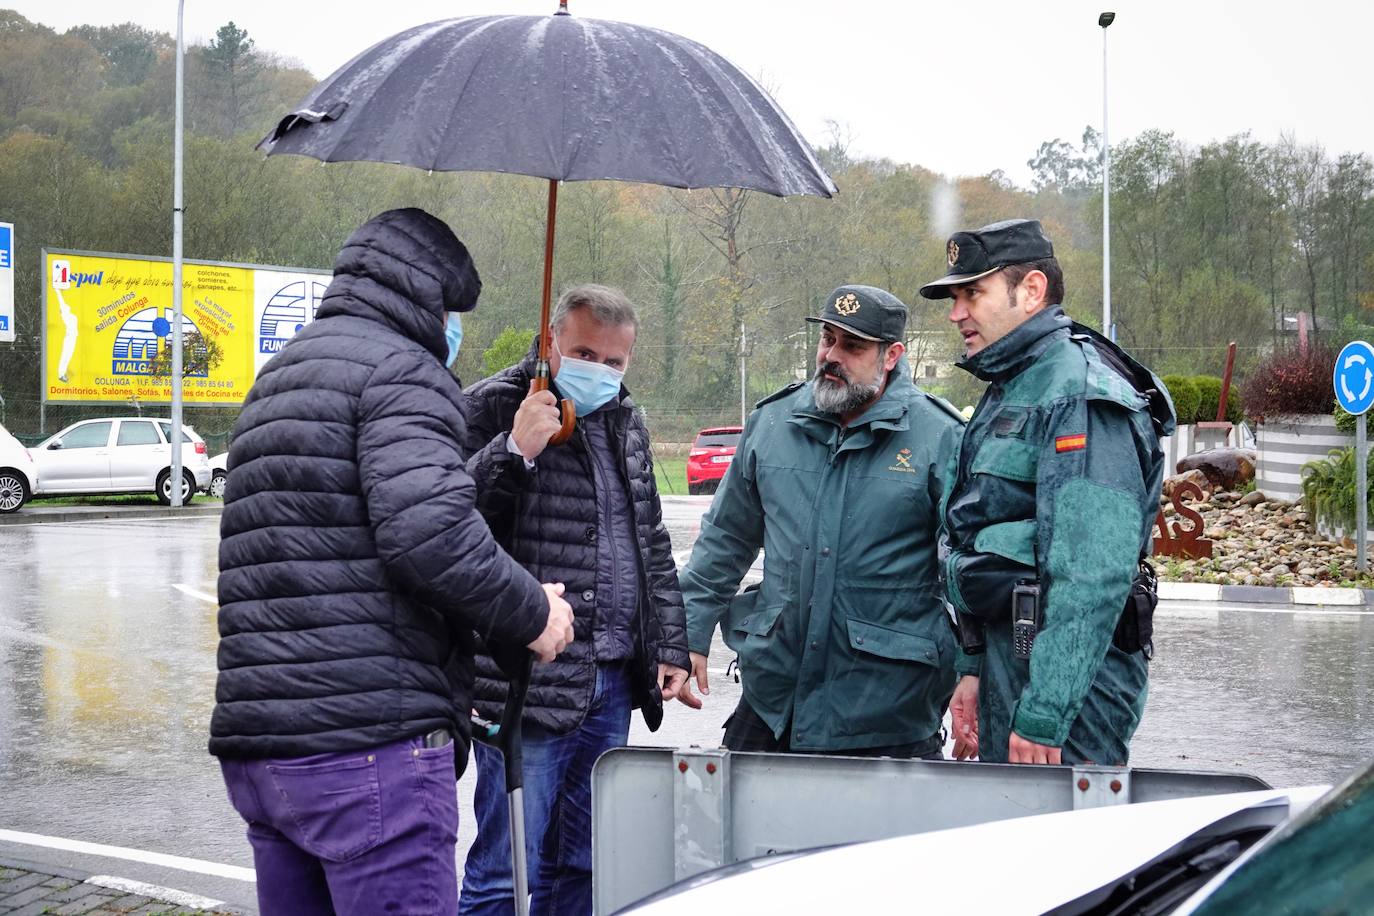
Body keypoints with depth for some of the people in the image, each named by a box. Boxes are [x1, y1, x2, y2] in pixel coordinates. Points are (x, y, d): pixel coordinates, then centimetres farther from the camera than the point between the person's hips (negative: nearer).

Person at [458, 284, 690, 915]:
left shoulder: (625, 421, 18)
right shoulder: (494, 407, -4)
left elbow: (653, 547, 25)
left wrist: (670, 646, 19)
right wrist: (513, 450, -24)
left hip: (613, 685, 7)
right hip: (531, 686, -7)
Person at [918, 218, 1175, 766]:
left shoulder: (1080, 395, -16)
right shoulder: (1009, 390, 18)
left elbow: (1094, 575, -25)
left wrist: (1043, 717, -26)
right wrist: (975, 670, 19)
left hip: (1065, 675, -10)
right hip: (1008, 658, 10)